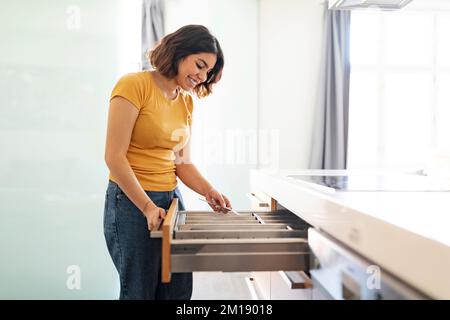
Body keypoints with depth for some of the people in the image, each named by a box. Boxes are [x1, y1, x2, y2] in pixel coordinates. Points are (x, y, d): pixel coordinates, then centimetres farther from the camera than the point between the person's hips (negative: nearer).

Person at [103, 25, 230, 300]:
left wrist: (208, 191, -8)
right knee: (141, 291, 5)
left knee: (180, 290, 10)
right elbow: (114, 156, -16)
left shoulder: (187, 102, 10)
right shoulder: (134, 85, -11)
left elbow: (182, 162, 10)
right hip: (132, 201, -6)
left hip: (172, 198, 7)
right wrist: (147, 207, -20)